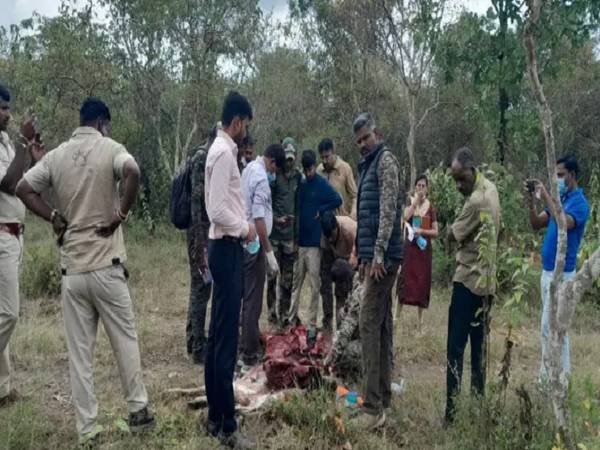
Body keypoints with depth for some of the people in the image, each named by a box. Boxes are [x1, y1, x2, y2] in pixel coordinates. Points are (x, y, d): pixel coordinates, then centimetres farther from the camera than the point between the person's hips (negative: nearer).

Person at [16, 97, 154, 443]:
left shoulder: (57, 155, 8)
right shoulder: (109, 148, -4)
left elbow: (23, 188, 5)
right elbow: (133, 172, -25)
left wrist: (55, 218, 6)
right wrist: (121, 213, -14)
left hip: (71, 268, 4)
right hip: (106, 265, -3)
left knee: (79, 351, 9)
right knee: (125, 341, 12)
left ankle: (87, 427, 15)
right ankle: (138, 410, 22)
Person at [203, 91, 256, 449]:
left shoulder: (224, 150, 15)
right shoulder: (223, 153, -16)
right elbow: (217, 210, -23)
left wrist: (244, 224, 8)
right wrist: (245, 228, -11)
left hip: (227, 247, 11)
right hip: (227, 249, -11)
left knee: (219, 335, 14)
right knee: (227, 339, -6)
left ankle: (216, 416, 24)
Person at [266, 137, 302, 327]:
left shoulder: (299, 177, 9)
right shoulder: (273, 176, -4)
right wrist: (276, 219, -17)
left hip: (290, 234, 4)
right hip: (274, 233, -4)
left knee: (288, 276, 8)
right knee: (273, 274, 0)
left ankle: (285, 313, 17)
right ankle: (272, 311, 9)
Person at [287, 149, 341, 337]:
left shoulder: (322, 184, -5)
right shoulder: (300, 184, 10)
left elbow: (338, 200, -13)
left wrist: (321, 210, -10)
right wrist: (293, 234, 6)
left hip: (314, 241, -5)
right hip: (299, 240, 5)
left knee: (314, 284, -2)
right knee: (295, 281, 11)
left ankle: (312, 324, 3)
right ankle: (291, 317, 20)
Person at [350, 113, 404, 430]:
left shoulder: (385, 159, -8)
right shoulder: (368, 165, 21)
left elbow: (388, 210, -18)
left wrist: (378, 254, -22)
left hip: (383, 255, -10)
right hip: (373, 255, 10)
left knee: (370, 323, -12)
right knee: (382, 323, 12)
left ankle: (373, 407, -10)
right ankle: (382, 396, 20)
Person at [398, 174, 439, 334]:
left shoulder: (431, 207, 3)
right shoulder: (410, 202, 3)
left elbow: (435, 232, 2)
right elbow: (406, 217, -18)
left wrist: (422, 231, -14)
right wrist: (416, 200, -15)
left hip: (424, 248, 1)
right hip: (409, 246, -1)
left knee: (422, 282, 5)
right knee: (405, 279, -3)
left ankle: (420, 320, 14)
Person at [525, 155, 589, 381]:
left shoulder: (580, 202, -12)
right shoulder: (559, 199, 12)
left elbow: (564, 225, -30)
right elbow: (536, 224, 9)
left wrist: (546, 198, -26)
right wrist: (531, 200, -5)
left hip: (561, 273, -9)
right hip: (548, 271, 9)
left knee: (549, 327, -7)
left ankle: (549, 377, 1)